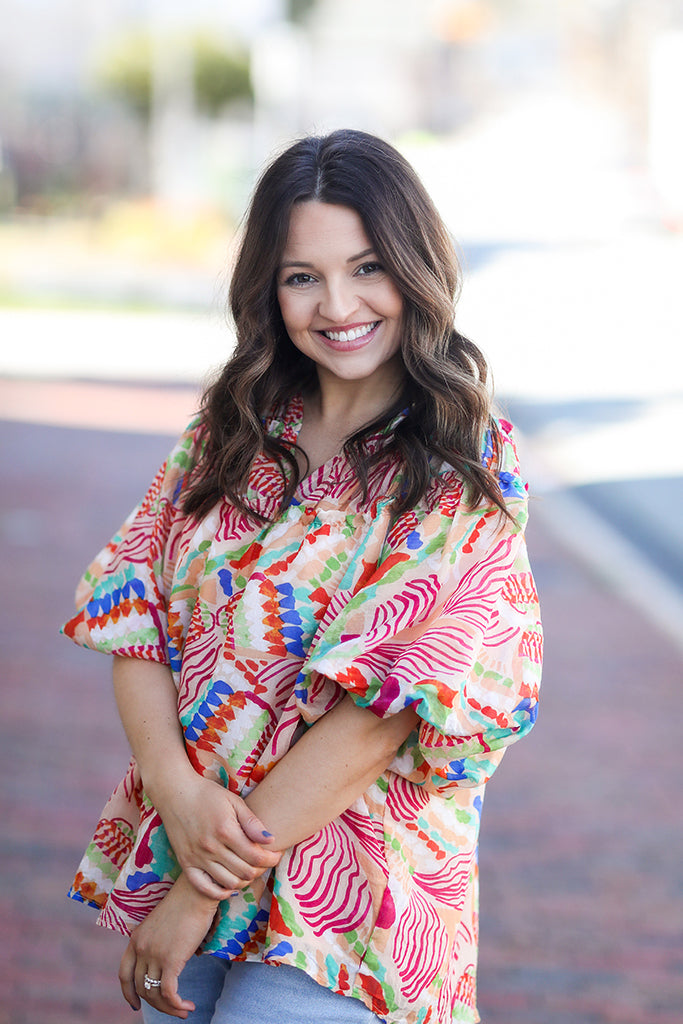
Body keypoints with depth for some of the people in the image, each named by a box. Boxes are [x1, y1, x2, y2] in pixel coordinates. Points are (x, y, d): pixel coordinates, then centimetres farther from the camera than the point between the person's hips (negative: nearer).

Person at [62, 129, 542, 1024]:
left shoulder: (469, 476, -11)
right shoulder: (230, 429, 3)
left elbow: (379, 716, -17)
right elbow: (135, 616, 1)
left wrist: (201, 894, -18)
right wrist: (176, 789, -17)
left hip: (336, 906, -4)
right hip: (176, 844, 4)